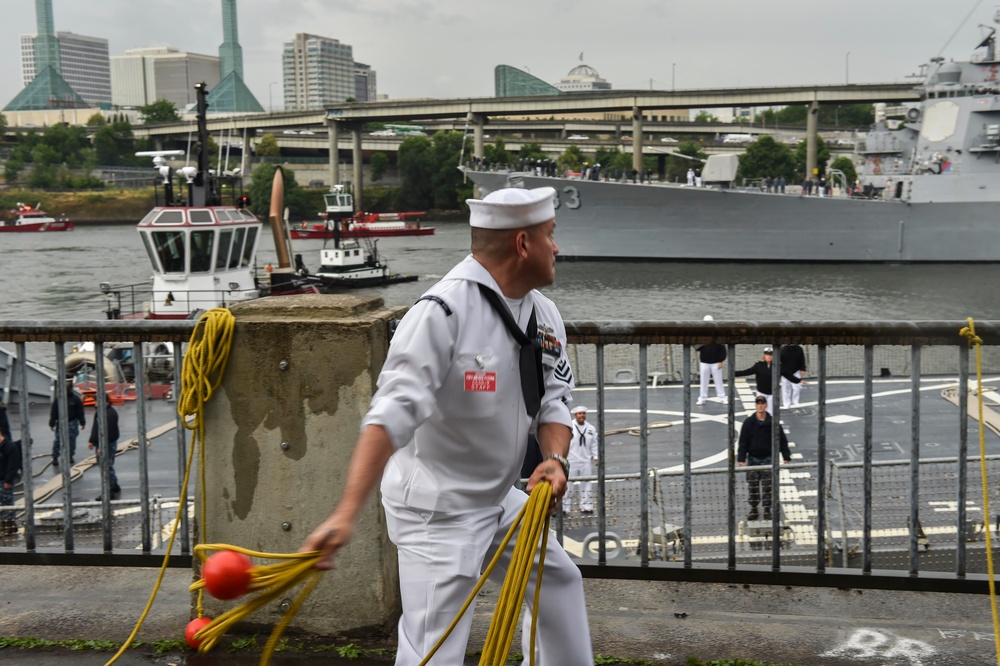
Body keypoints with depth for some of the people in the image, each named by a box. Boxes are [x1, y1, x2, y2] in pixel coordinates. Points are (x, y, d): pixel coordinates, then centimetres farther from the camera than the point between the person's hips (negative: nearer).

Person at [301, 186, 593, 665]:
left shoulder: (544, 315, 1)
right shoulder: (444, 311, -25)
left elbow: (553, 402, 5)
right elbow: (392, 414, -33)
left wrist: (555, 459, -17)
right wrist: (346, 514, -40)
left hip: (499, 500, 9)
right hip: (436, 511, -9)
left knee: (559, 580, 23)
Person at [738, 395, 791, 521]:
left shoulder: (772, 422, -3)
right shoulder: (749, 422, -2)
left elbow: (782, 440, 2)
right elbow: (743, 442, 0)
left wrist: (786, 457, 0)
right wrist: (741, 459, -5)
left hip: (768, 458, -1)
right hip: (753, 458, 1)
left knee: (767, 486, 2)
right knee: (753, 486, 6)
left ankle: (767, 510, 13)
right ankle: (753, 510, 17)